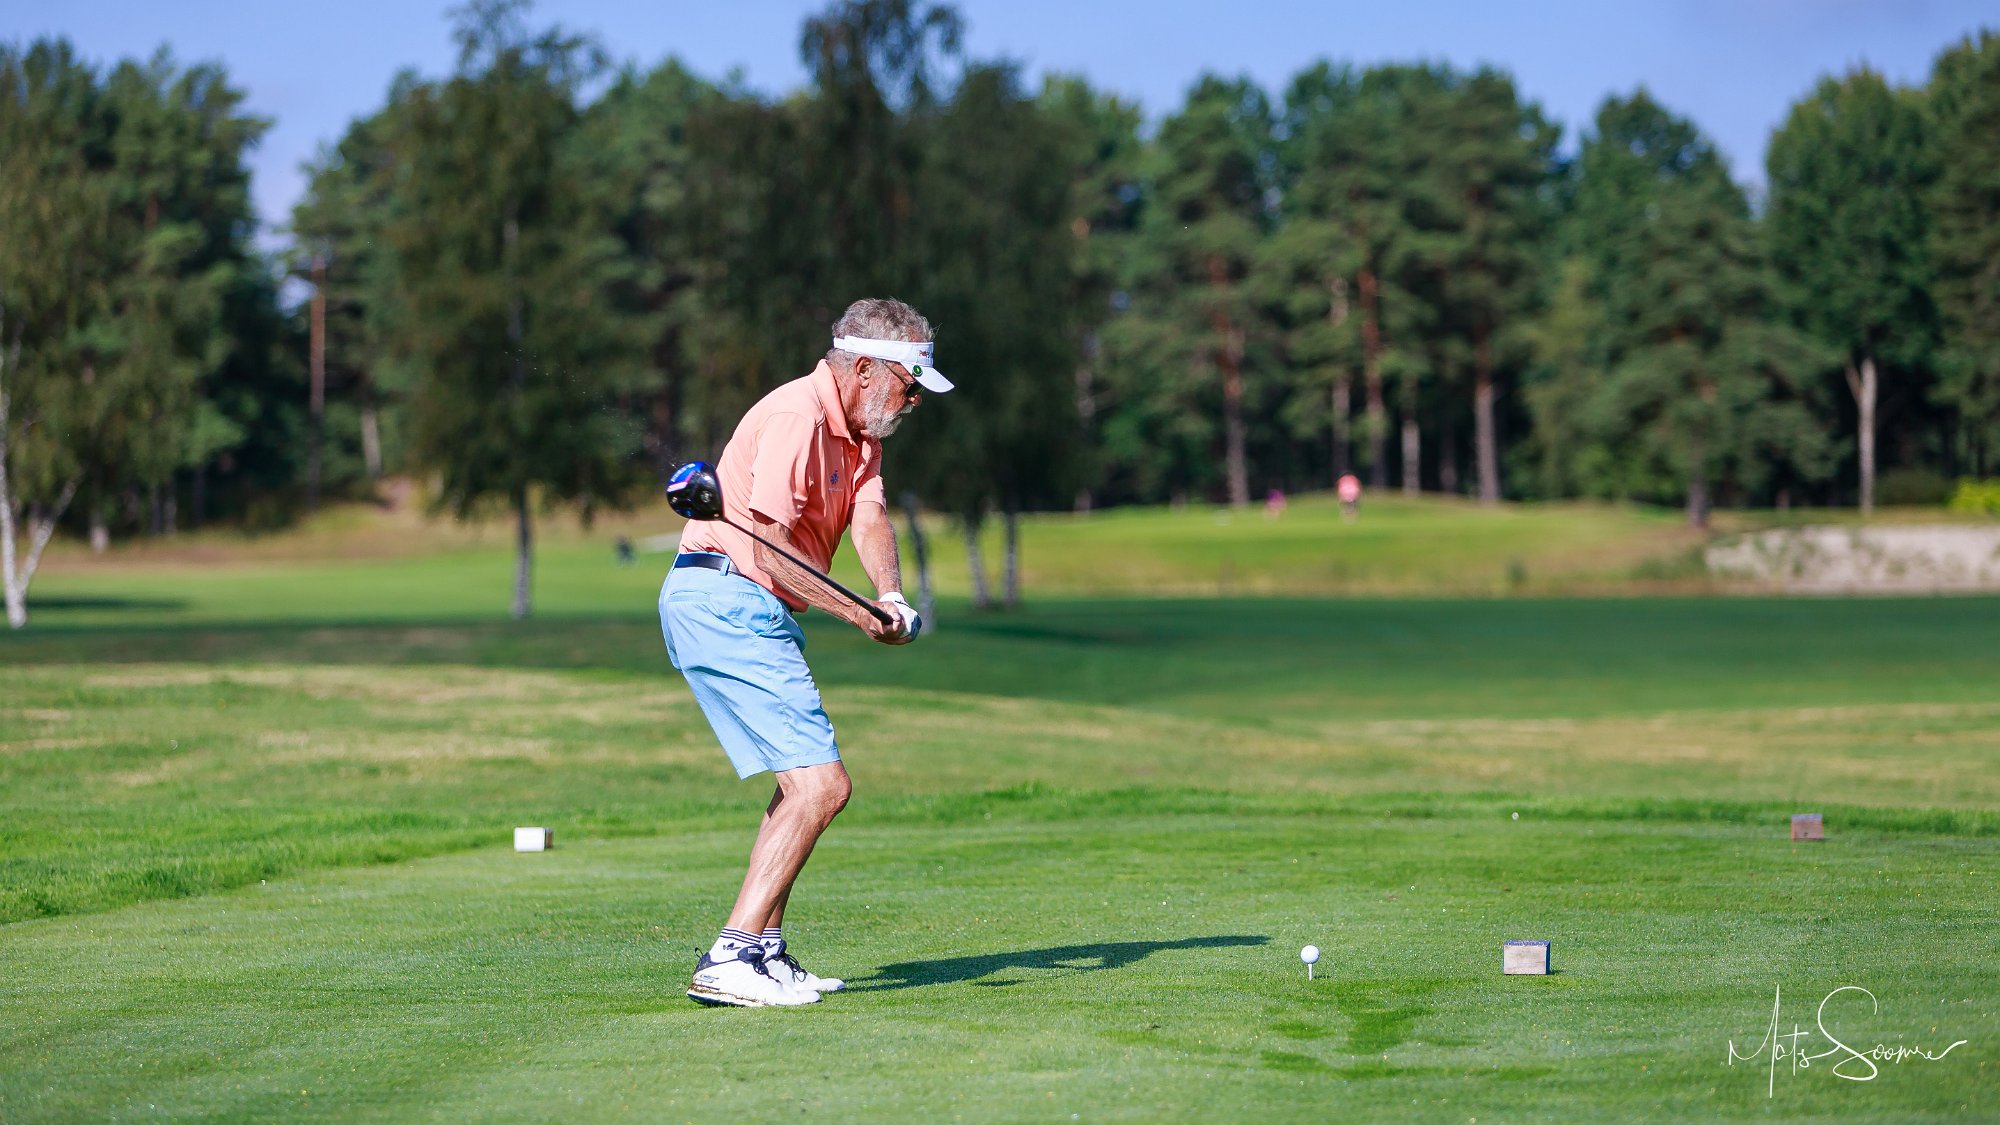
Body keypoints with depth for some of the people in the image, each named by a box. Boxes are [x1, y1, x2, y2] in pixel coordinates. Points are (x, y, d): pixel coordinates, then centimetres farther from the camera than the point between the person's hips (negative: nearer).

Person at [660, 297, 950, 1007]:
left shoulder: (860, 432, 16)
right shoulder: (797, 416, -15)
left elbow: (869, 517, 0)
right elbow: (768, 545, -21)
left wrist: (889, 594, -20)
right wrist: (860, 615, -21)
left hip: (753, 612, 11)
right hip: (727, 601, -11)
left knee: (803, 782, 19)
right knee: (821, 785, -17)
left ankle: (763, 951, 23)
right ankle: (729, 961, -21)